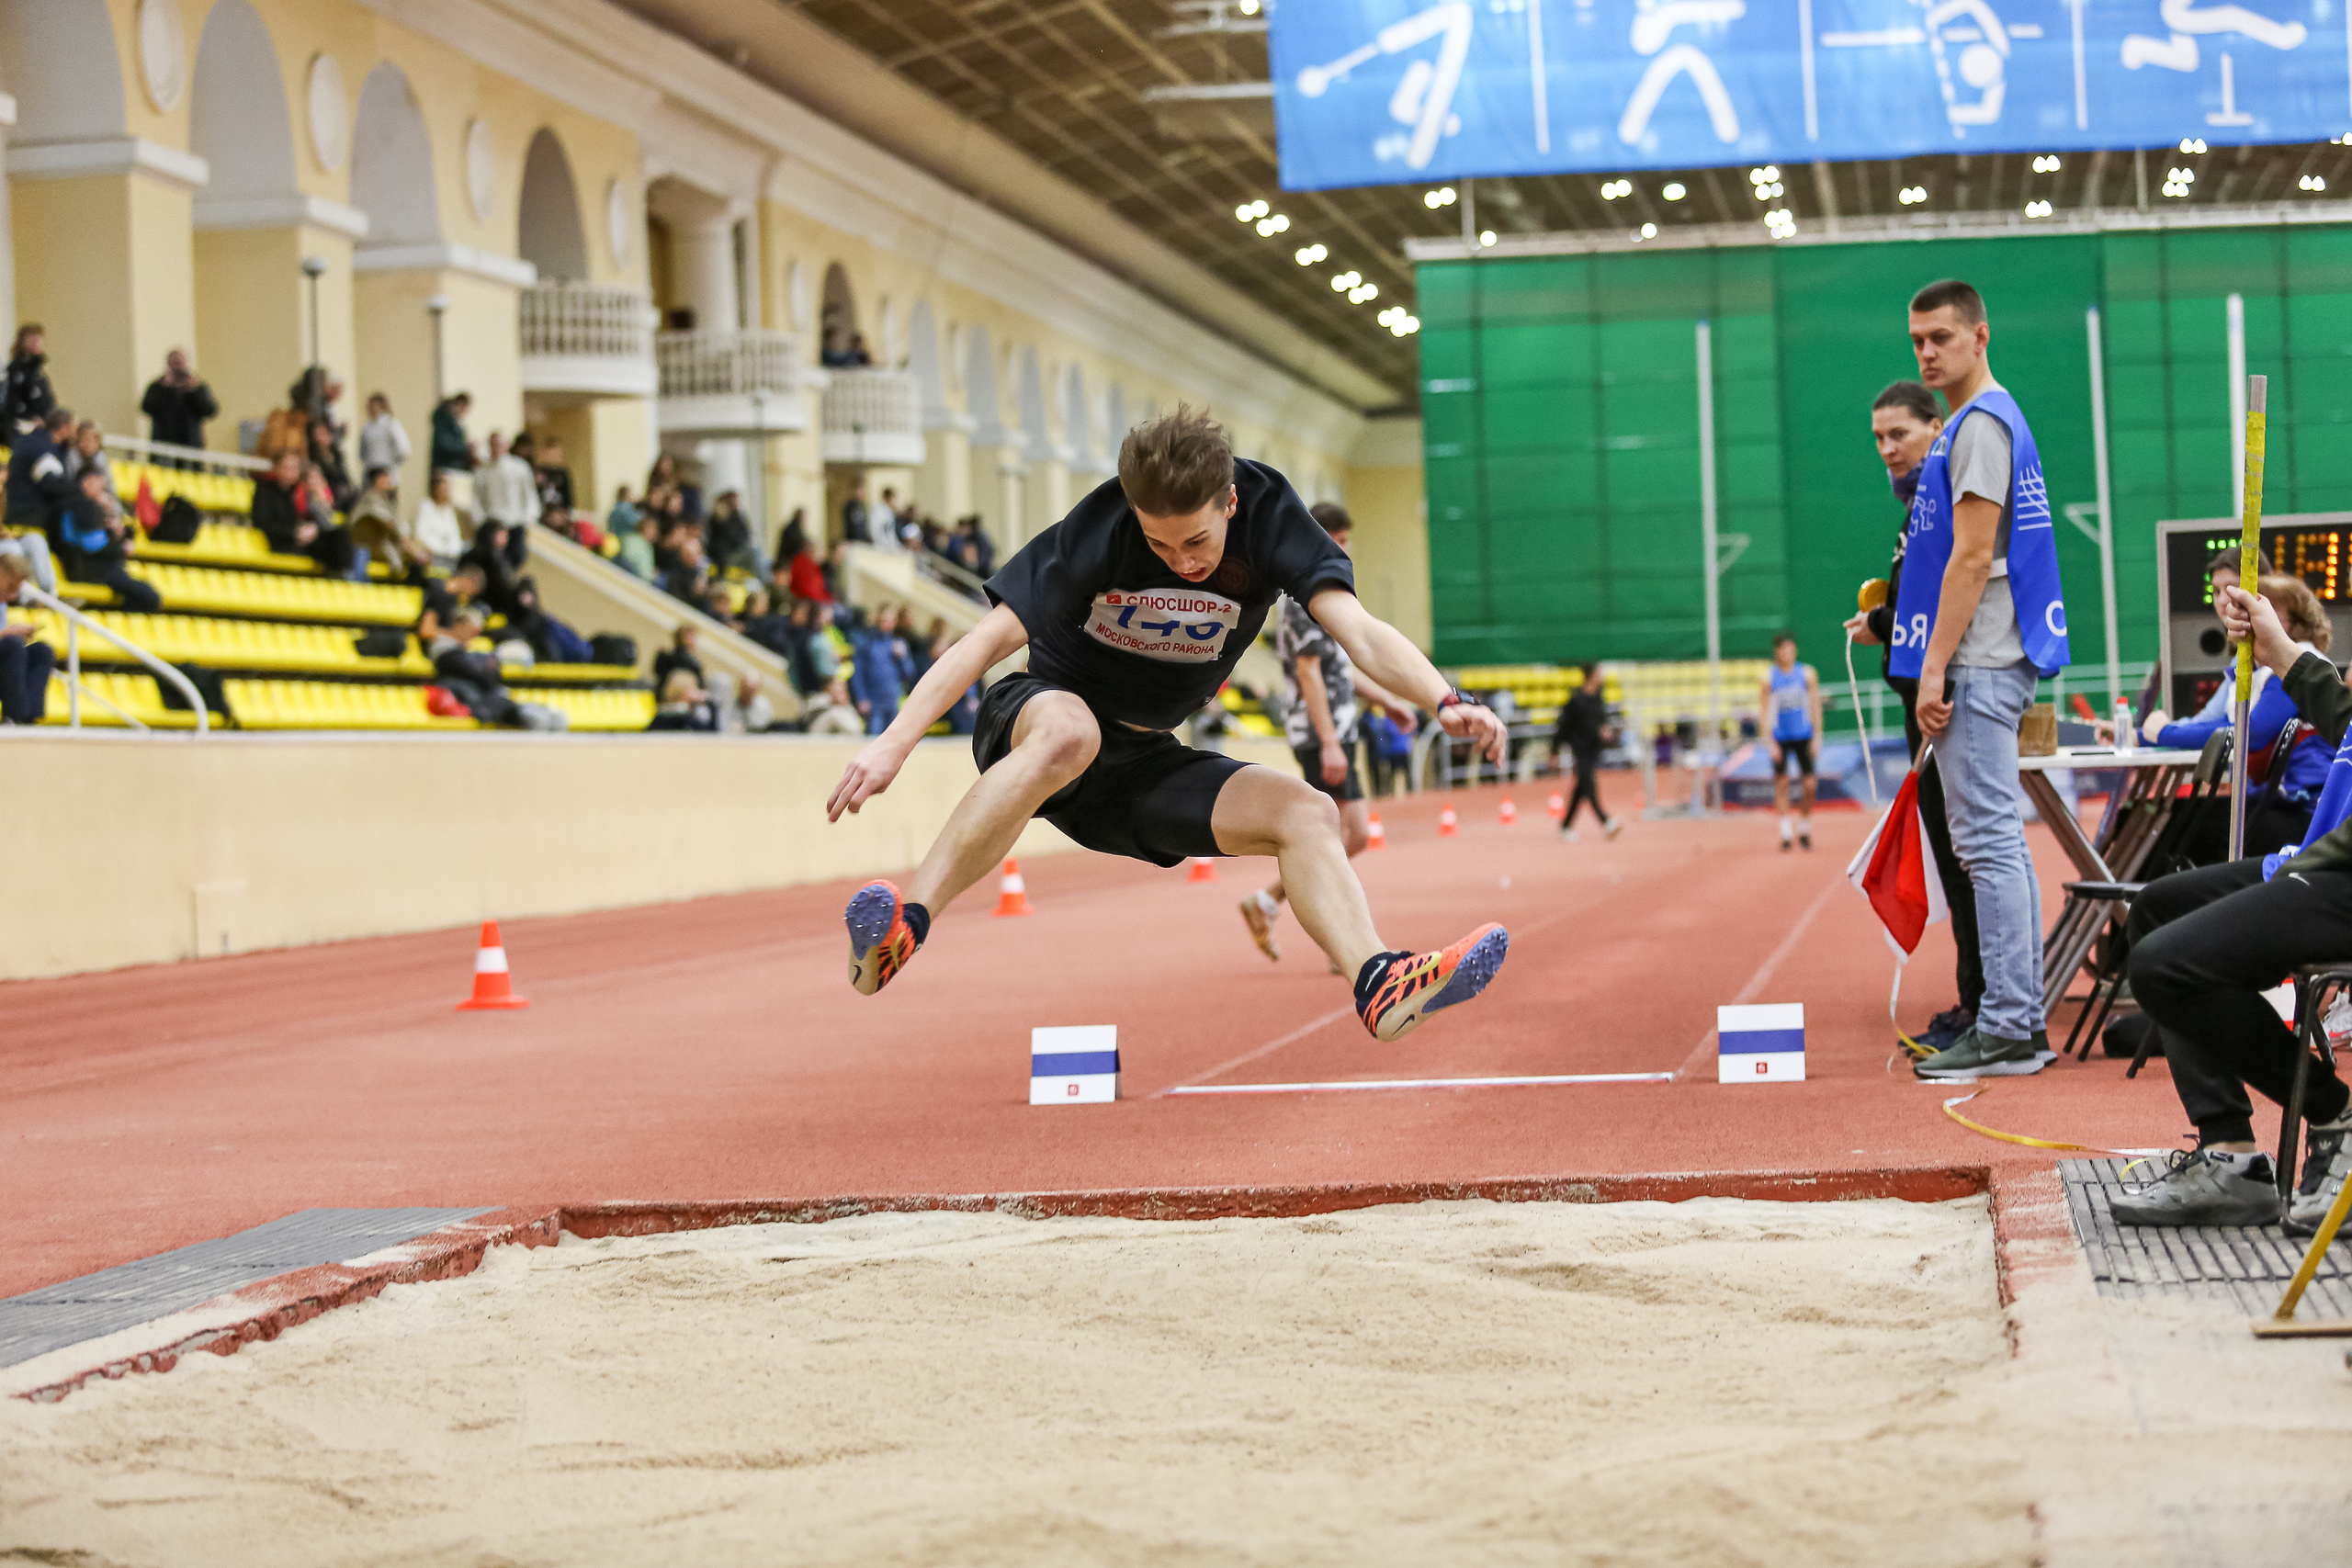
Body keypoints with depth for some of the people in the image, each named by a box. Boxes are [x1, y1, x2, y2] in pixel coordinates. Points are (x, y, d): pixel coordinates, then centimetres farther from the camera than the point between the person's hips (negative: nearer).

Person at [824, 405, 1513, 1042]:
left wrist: (1444, 701, -43)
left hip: (1146, 763, 5)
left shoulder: (1269, 516, -14)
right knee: (1068, 733, -41)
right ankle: (902, 926, -49)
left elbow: (1359, 631, -24)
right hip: (1035, 713, -4)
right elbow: (991, 637, -24)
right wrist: (894, 741, -36)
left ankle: (1380, 983, -31)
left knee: (1306, 810, -17)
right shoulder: (1100, 528, -22)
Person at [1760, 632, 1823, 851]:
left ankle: (1805, 828, 14)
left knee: (1810, 784, -5)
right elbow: (1764, 710, 0)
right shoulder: (1769, 677, -1)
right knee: (1781, 783, -4)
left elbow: (1815, 706, 6)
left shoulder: (1807, 673, 2)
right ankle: (1785, 833, 3)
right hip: (1780, 738, -1)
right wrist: (1769, 741, -7)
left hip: (1803, 735, 1)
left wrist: (1817, 736, 0)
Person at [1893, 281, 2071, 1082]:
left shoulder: (1981, 423, -11)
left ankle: (2007, 1030, -12)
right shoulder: (1976, 423, 20)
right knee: (1998, 841, 11)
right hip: (1987, 663, 11)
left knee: (1988, 840, -11)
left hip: (1977, 665, -11)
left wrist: (1935, 668, -19)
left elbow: (1973, 557, -18)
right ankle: (2021, 1020, 14)